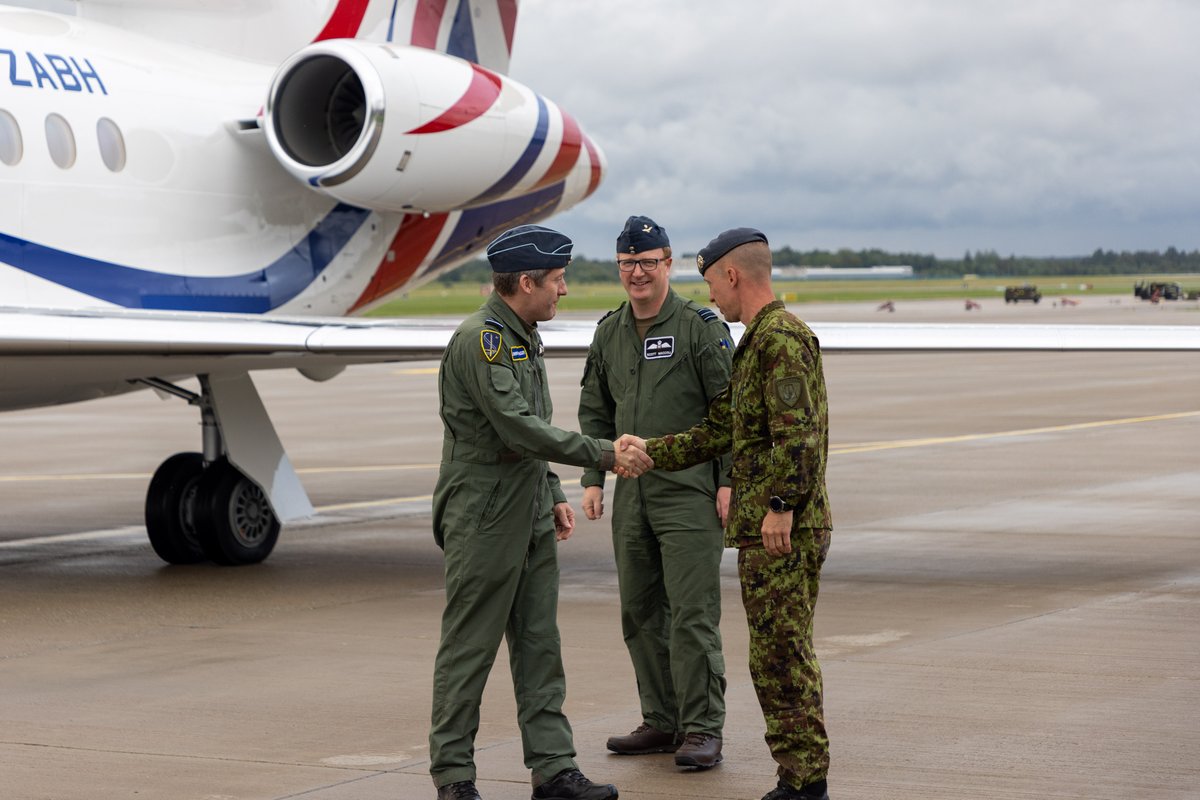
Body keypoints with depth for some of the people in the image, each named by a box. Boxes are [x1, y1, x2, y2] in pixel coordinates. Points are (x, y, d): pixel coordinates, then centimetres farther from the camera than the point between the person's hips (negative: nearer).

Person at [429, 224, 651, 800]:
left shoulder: (522, 337, 15)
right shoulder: (479, 339, -17)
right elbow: (518, 428, -24)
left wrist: (553, 496, 17)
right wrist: (604, 455, -20)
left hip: (530, 517, 9)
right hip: (483, 519, -9)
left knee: (539, 645, 8)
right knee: (469, 648, -2)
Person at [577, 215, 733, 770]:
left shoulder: (700, 327, -6)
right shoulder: (609, 333, 12)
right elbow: (595, 412, 19)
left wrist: (729, 481, -13)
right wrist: (593, 478, 10)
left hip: (690, 491, -6)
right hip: (632, 494, 7)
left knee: (693, 613, -9)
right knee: (641, 612, 10)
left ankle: (702, 729, -4)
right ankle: (661, 722, 19)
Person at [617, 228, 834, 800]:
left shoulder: (782, 338, -13)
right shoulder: (756, 344, 20)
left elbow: (797, 433, -21)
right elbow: (719, 431, 24)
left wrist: (781, 505, -23)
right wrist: (650, 452, 24)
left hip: (785, 532, -10)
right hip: (760, 530, 10)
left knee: (781, 658, -8)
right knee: (780, 656, 12)